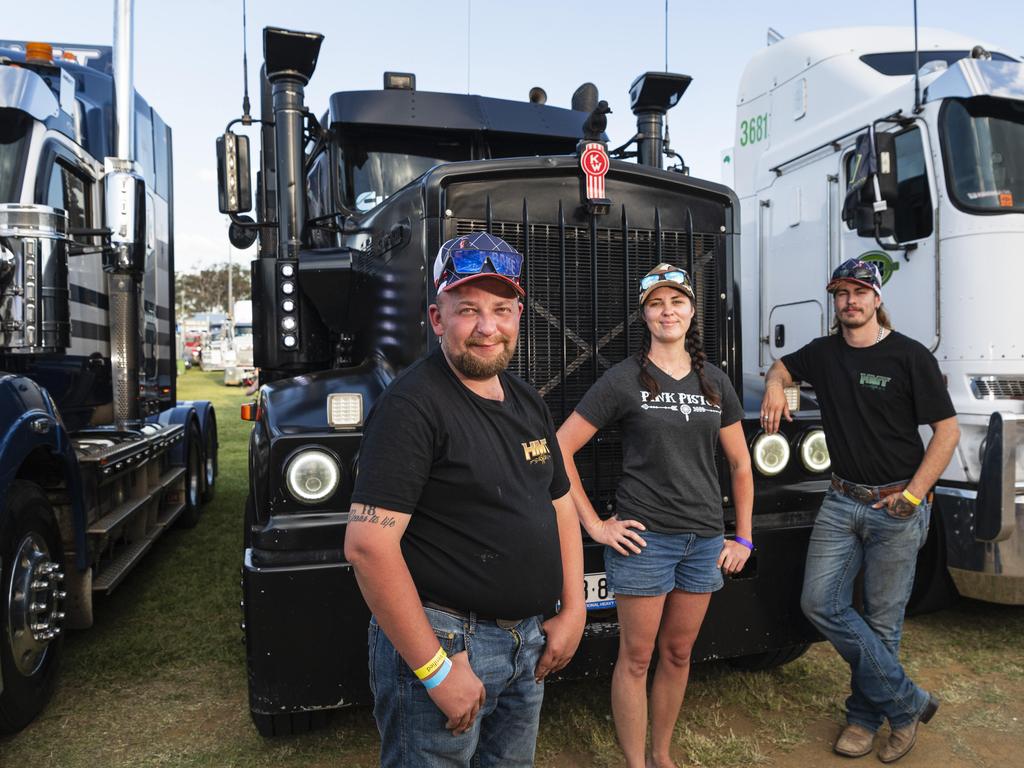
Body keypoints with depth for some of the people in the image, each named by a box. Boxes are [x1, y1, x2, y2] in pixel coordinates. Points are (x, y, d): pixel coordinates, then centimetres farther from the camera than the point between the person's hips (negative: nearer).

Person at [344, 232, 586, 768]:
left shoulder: (527, 402, 7)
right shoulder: (412, 404, -19)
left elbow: (560, 507, 14)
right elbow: (367, 545, -25)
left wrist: (573, 610, 5)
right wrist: (435, 669, -22)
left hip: (528, 641, 8)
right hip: (442, 638, -8)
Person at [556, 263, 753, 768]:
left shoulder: (715, 383, 8)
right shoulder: (623, 379, -6)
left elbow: (740, 465, 16)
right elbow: (560, 448, -8)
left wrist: (743, 538, 10)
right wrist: (593, 524, -10)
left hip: (705, 540, 5)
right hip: (644, 538, -4)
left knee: (678, 654, 16)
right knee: (636, 658, 5)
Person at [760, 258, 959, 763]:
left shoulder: (910, 356, -7)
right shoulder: (824, 353, 6)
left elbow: (947, 430, -6)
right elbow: (783, 366, 27)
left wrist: (912, 495, -14)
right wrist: (775, 385, 2)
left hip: (896, 507, -4)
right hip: (842, 500, 5)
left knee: (882, 620, 5)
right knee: (820, 603, -3)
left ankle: (866, 715, 25)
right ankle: (907, 702, 10)